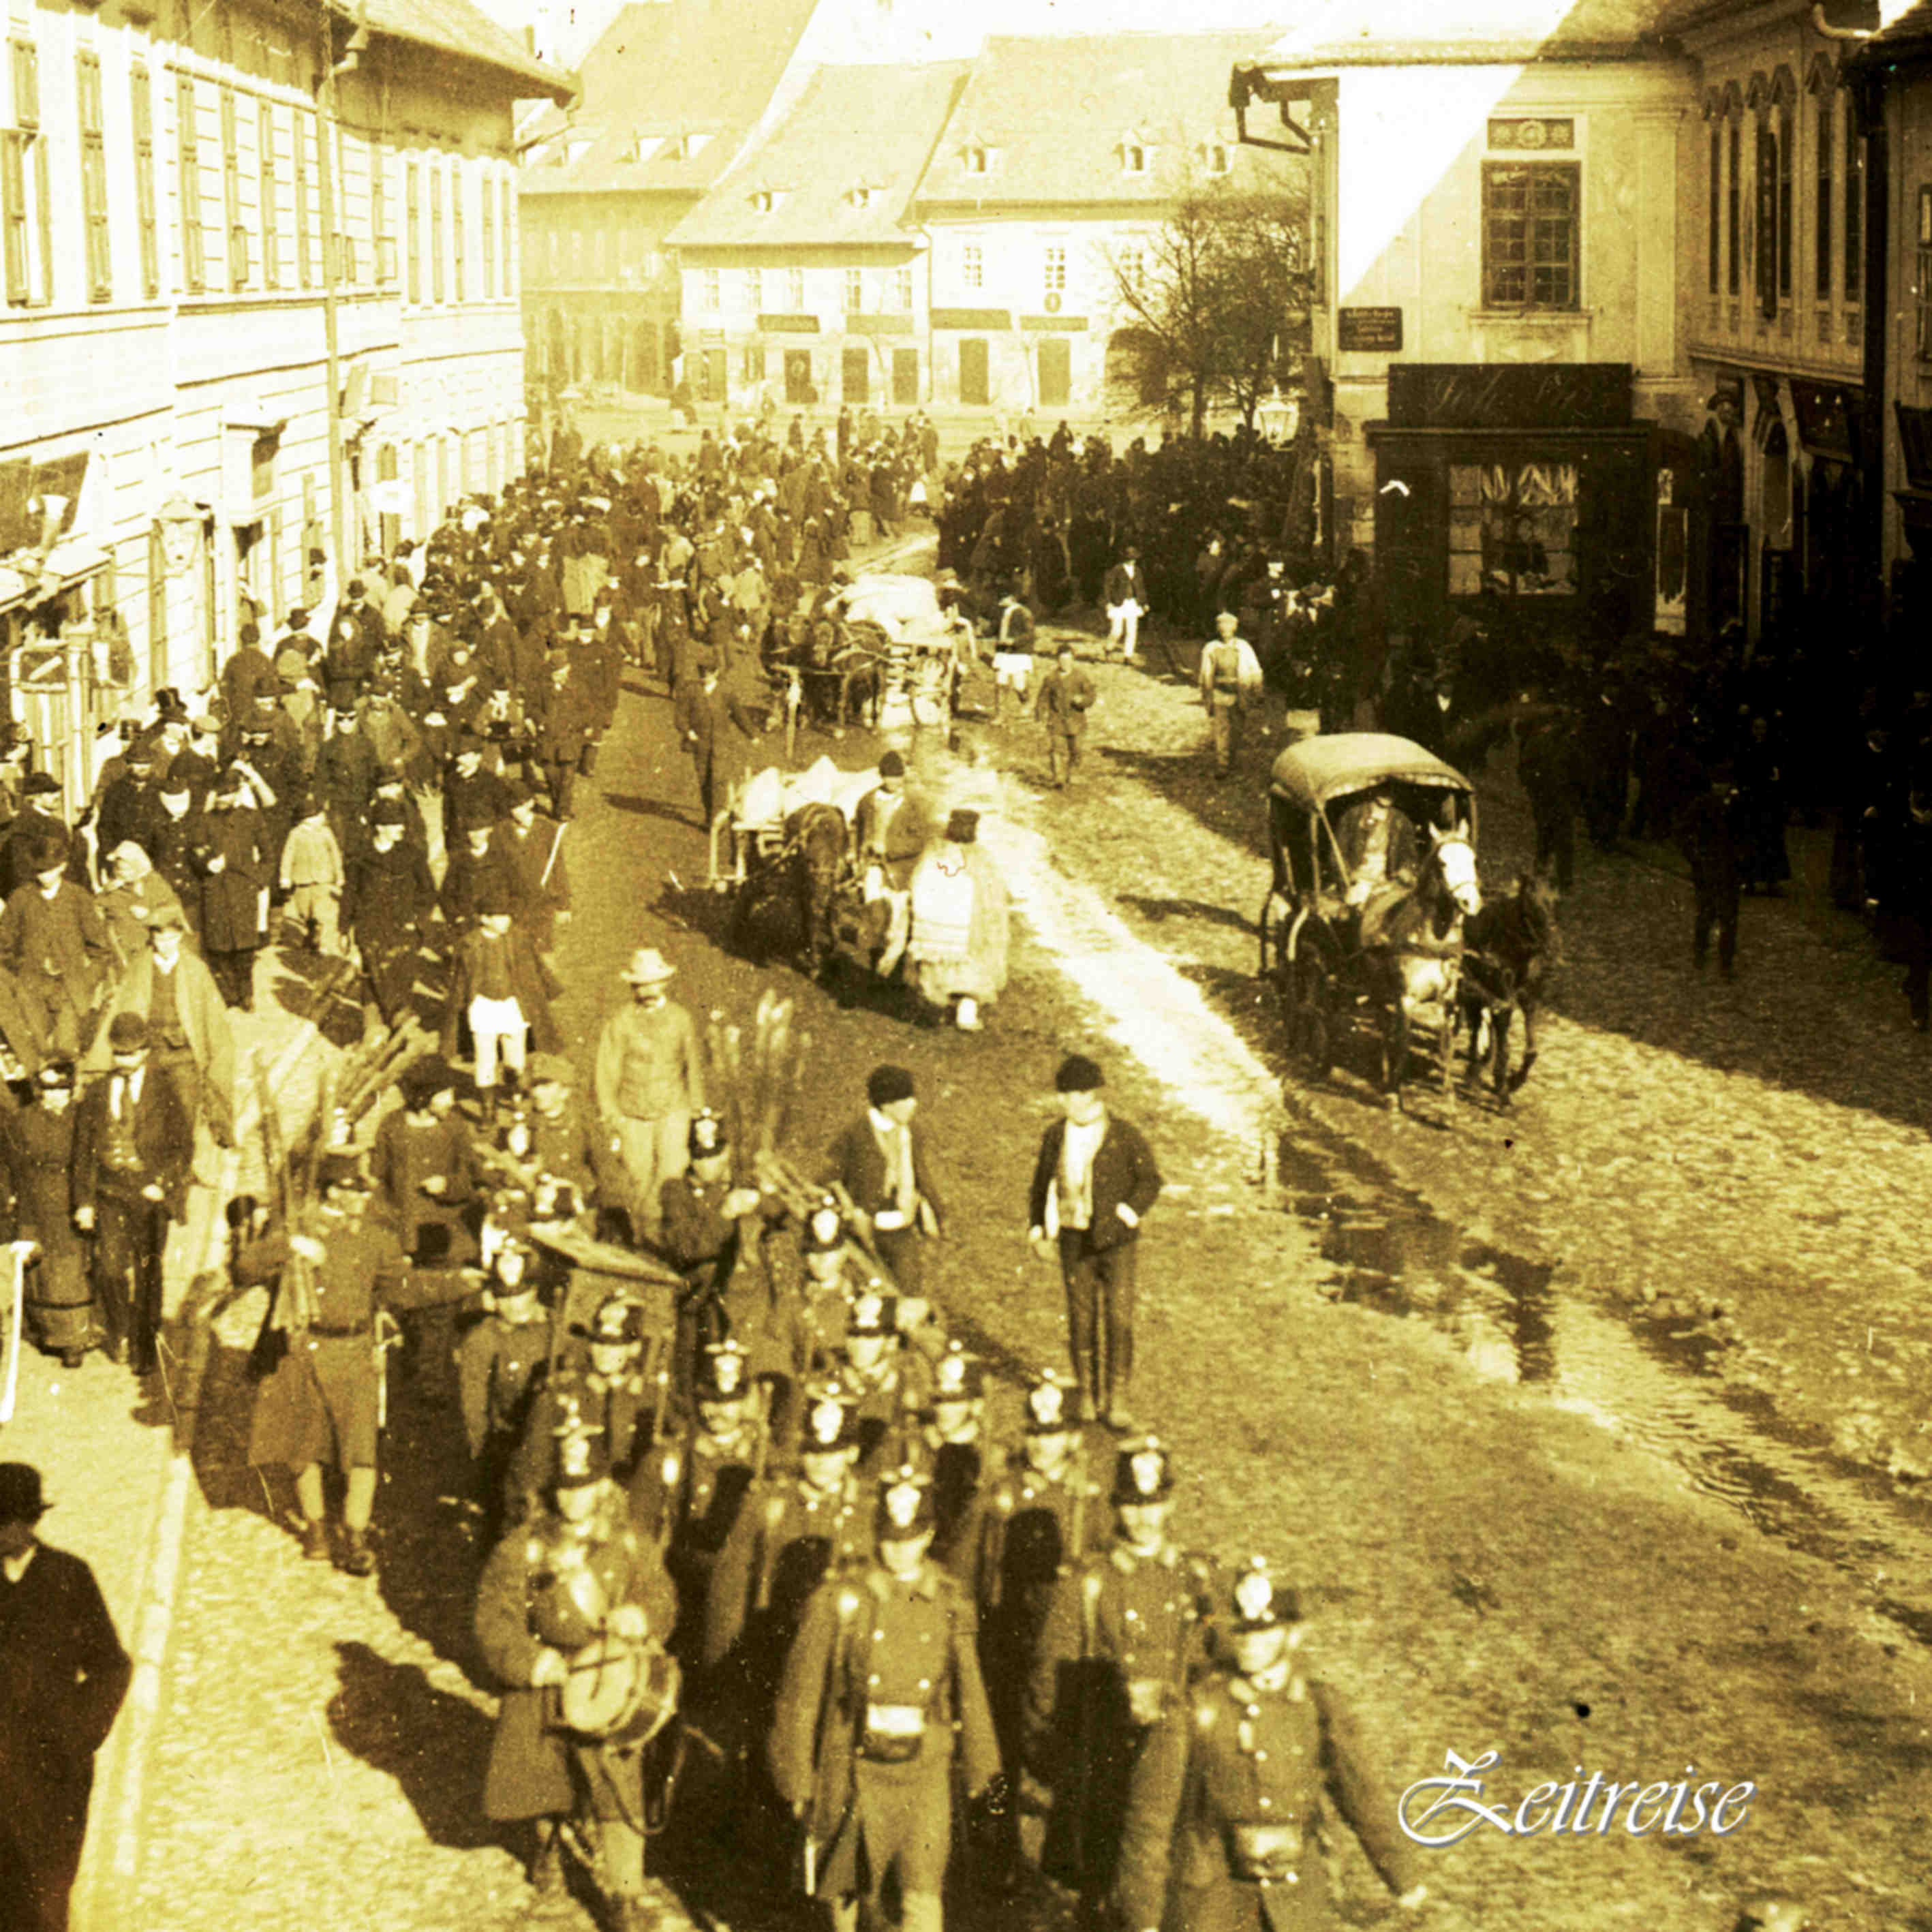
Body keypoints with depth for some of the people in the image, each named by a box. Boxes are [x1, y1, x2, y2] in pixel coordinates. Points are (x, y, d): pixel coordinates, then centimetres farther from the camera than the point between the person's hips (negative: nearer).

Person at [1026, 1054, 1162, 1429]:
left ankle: (1118, 1401, 1)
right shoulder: (1055, 1137, 4)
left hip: (1118, 1243, -3)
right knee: (1082, 1320, 6)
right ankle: (1089, 1395, 20)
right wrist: (1037, 1229, 3)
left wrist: (1127, 1215, -20)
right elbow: (1042, 1184, 13)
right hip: (1075, 1242, 3)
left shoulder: (1126, 1136, -7)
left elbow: (1150, 1181, -6)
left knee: (1119, 1320, -6)